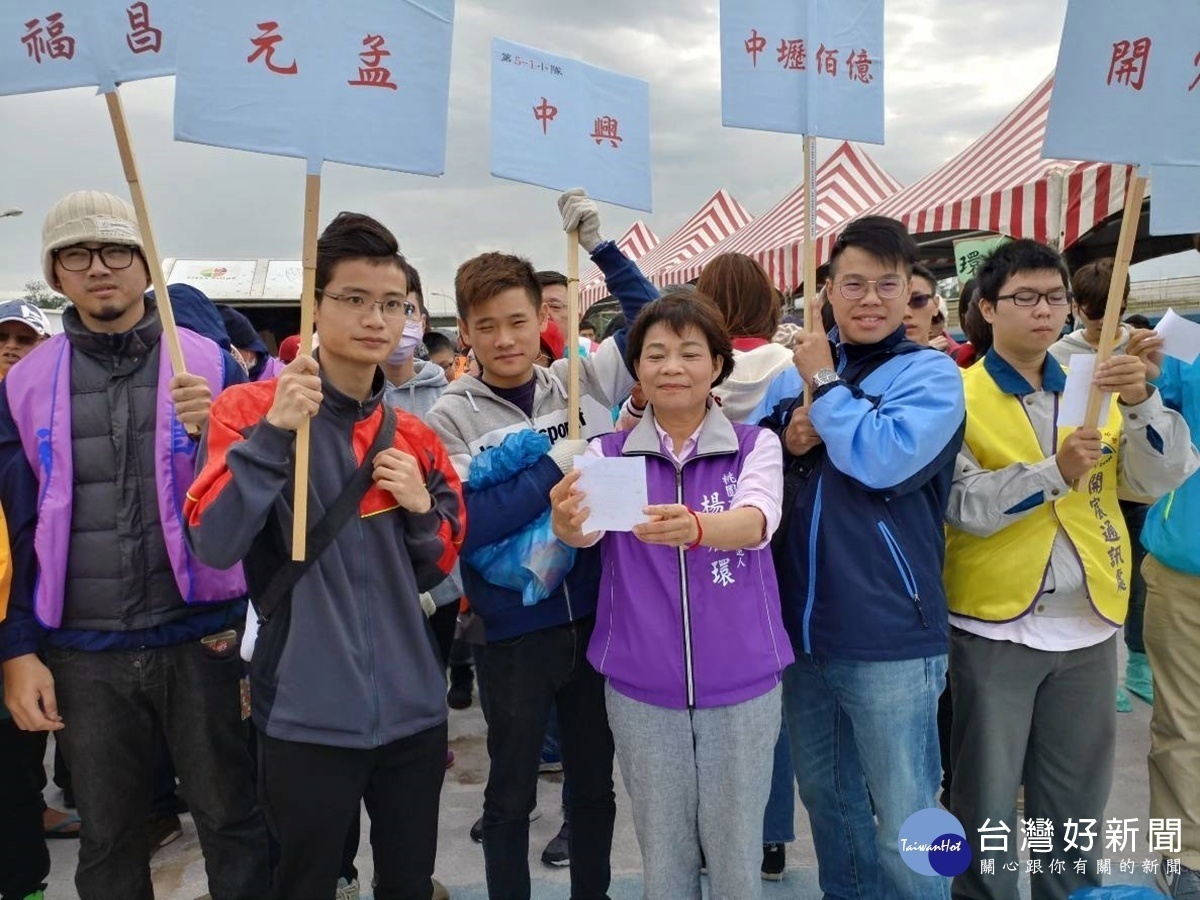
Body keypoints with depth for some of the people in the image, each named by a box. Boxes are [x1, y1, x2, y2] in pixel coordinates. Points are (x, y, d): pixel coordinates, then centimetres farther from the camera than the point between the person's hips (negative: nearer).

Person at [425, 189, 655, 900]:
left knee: (596, 780, 20)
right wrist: (555, 466, -20)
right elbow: (462, 528, -18)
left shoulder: (583, 383, -1)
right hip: (515, 631, -3)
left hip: (599, 616, 3)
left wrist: (600, 246, -2)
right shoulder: (452, 416, -8)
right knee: (512, 793, 16)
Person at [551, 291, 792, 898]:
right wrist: (566, 521, -42)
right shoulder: (608, 452, 0)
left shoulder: (755, 444, -3)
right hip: (640, 687, 1)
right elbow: (584, 532, -18)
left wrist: (694, 526, -44)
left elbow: (756, 523, -23)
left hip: (741, 683, -1)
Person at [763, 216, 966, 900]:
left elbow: (884, 460, -24)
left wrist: (824, 383, -12)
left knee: (906, 831, 6)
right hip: (802, 628, 5)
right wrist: (787, 441, -8)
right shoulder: (800, 366, 7)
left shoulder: (931, 373, -6)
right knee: (825, 796, 22)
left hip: (888, 638, -5)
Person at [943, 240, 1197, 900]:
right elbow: (962, 506, -17)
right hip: (994, 626, -4)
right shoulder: (958, 396, -7)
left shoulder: (1096, 389, 7)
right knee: (987, 800, 9)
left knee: (1078, 799, 18)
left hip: (1088, 626, 4)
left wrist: (1142, 403, -17)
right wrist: (1054, 472, -27)